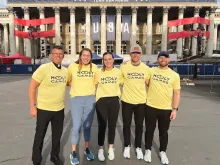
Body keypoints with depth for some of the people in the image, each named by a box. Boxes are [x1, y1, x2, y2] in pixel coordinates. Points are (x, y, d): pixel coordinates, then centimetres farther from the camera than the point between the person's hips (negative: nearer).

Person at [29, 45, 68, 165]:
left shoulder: (66, 70, 1)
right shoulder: (44, 68, -14)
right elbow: (32, 87, -12)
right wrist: (33, 106, -14)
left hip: (59, 109, 4)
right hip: (44, 109, -4)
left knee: (57, 135, 18)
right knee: (40, 136, 11)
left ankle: (55, 155, 39)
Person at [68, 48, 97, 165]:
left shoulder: (94, 67, 1)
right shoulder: (72, 66, -5)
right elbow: (67, 80, 5)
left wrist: (89, 87, 0)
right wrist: (76, 86, -4)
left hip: (90, 99, 2)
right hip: (76, 99, -2)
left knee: (88, 126, 14)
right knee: (76, 126, -2)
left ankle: (87, 149, 32)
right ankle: (73, 152, 17)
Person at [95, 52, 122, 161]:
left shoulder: (118, 72, -1)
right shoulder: (98, 72, -5)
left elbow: (122, 84, 13)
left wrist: (118, 93, 3)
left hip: (114, 101, 2)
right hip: (101, 101, -1)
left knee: (112, 125, 13)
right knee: (102, 126, 6)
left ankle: (111, 148, 32)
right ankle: (101, 149, 25)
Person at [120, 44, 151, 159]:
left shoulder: (146, 68, -2)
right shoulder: (123, 66, -9)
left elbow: (148, 84, 9)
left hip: (141, 101, 2)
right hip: (127, 101, -1)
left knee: (139, 125, 14)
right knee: (126, 125, 12)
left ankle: (138, 147, 33)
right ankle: (127, 146, 34)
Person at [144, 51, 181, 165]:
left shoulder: (174, 75, -2)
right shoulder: (151, 70, 0)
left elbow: (177, 93, -1)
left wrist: (175, 109, -6)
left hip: (166, 109, 0)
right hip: (150, 107, 1)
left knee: (163, 132, 14)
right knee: (149, 130, 13)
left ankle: (163, 152, 35)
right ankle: (148, 150, 33)